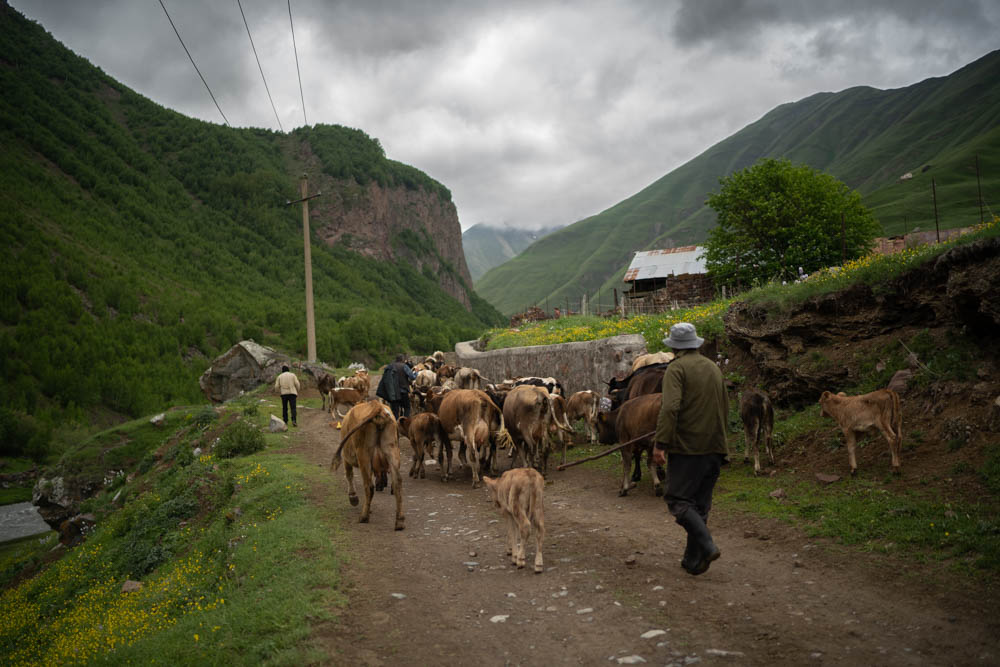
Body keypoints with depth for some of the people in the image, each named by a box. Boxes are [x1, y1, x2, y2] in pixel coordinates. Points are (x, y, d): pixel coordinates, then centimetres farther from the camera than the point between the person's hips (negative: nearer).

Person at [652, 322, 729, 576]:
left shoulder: (677, 368, -8)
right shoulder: (714, 367, 14)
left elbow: (670, 407, -21)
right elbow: (725, 407, 21)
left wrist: (660, 444, -20)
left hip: (687, 446, -7)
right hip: (714, 446, 7)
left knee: (678, 499, -1)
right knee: (700, 503, 13)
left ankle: (707, 546, -16)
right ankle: (693, 560, 17)